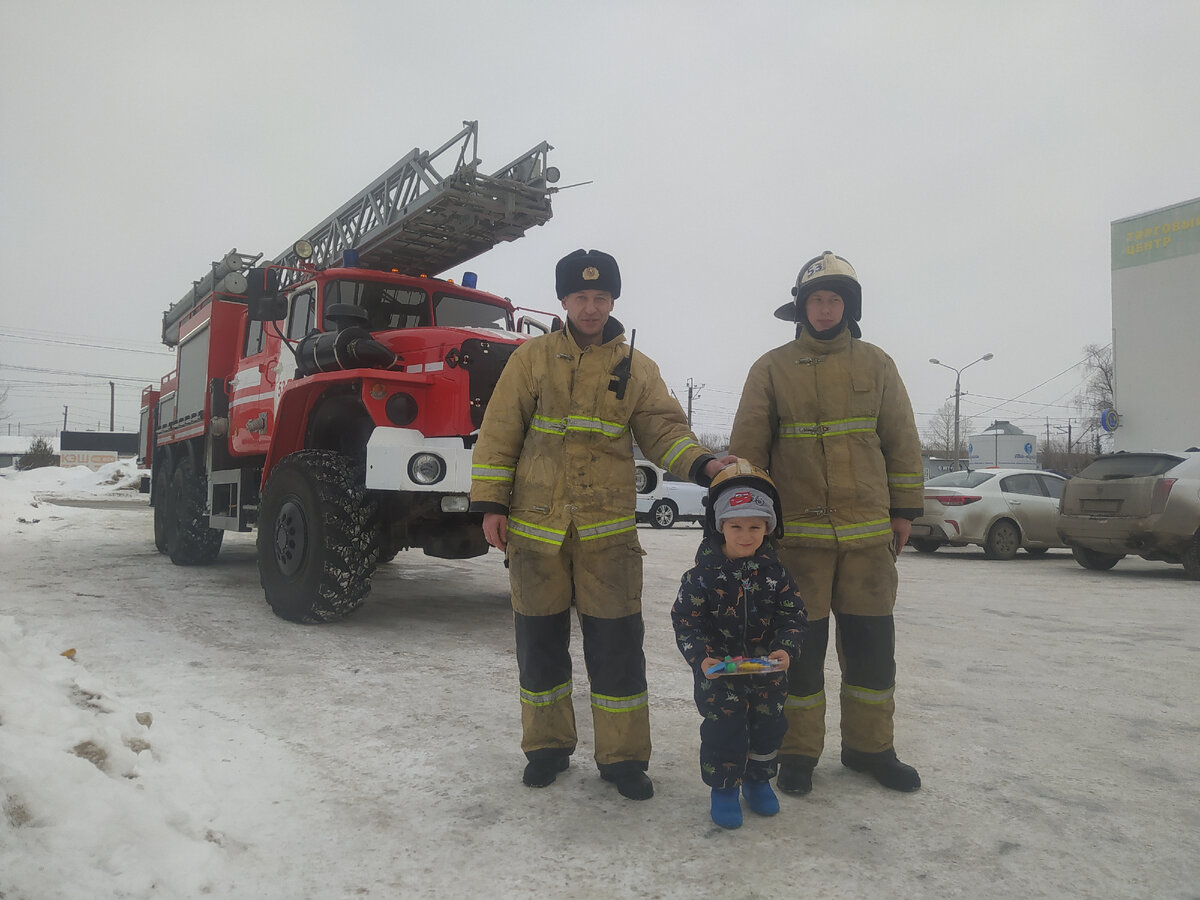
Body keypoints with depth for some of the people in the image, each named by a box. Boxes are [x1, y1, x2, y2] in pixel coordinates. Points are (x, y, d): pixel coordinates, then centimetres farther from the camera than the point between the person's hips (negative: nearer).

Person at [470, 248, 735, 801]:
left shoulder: (636, 368, 7)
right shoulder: (533, 357, 5)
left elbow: (663, 430, 0)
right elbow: (500, 433, 5)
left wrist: (702, 464, -20)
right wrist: (491, 504, -2)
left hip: (607, 530, 0)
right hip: (536, 528, 1)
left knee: (616, 645, 1)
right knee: (539, 642, 10)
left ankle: (622, 757, 17)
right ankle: (548, 747, 29)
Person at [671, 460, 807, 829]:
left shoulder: (775, 571, -5)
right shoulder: (704, 573, -13)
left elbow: (793, 615, -2)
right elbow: (685, 620, -11)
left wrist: (786, 649, -18)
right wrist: (700, 658, -23)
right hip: (718, 670, -3)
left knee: (768, 724, 14)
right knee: (723, 728, -1)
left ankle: (758, 779, 37)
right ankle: (723, 787, 21)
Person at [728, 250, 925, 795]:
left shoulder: (875, 364, 9)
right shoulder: (771, 370, 3)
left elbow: (902, 440, 12)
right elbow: (747, 449, 3)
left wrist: (904, 509, 9)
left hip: (869, 533, 2)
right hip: (797, 534, -2)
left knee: (872, 646, 9)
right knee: (801, 647, 5)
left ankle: (869, 747, 26)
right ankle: (798, 754, 20)